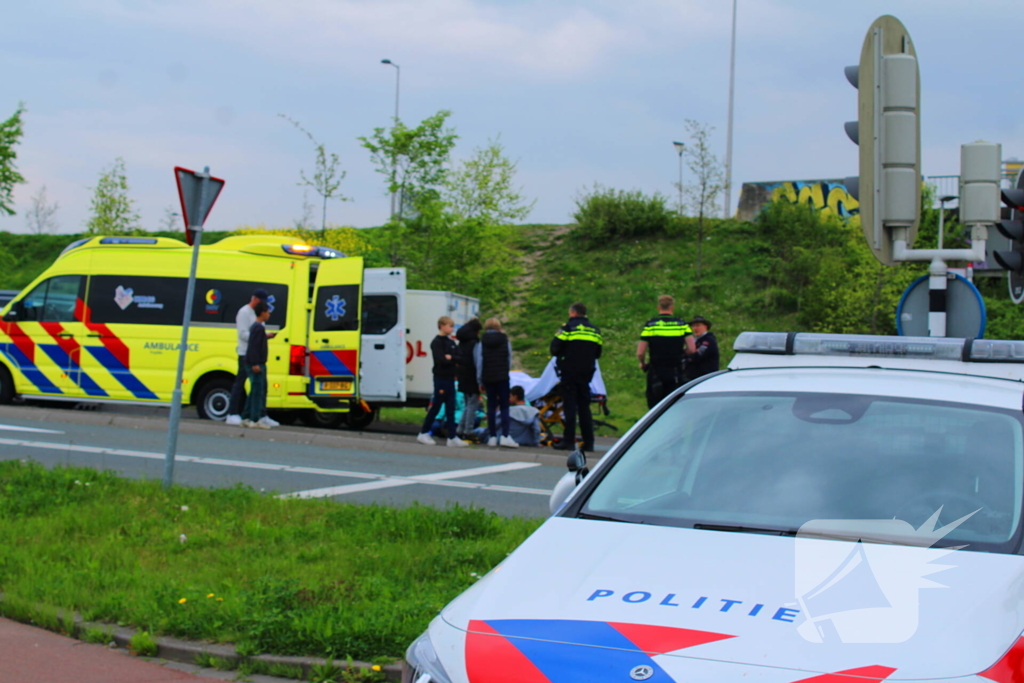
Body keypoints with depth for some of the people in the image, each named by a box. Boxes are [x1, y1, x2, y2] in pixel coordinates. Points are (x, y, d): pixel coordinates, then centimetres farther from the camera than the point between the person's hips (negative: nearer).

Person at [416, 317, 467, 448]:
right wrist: (453, 359, -6)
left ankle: (452, 438, 4)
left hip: (450, 378, 7)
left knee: (451, 409, 4)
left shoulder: (451, 342, 14)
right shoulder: (436, 342, -9)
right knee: (436, 407, 0)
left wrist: (450, 358, -11)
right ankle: (423, 433, 11)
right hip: (441, 378, -7)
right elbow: (442, 360, -19)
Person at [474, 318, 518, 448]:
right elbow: (509, 360, 5)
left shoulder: (482, 342, 1)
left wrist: (480, 382, 6)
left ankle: (492, 436, 4)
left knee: (491, 406, 6)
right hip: (503, 377, -1)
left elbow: (479, 362, 1)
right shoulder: (505, 341, 2)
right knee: (504, 406, 1)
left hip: (487, 378, 1)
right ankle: (505, 435, -12)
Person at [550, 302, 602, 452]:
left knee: (569, 406, -4)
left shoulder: (568, 328, -7)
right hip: (587, 372, 5)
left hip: (569, 371, -5)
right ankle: (588, 442, 6)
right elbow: (598, 353, 14)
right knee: (584, 407, 9)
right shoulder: (595, 330, 12)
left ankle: (568, 441, -7)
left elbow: (554, 348, -8)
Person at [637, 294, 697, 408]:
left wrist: (643, 364, 13)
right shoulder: (682, 325, 1)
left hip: (656, 373, -1)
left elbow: (640, 353, -8)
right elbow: (692, 349, -7)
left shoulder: (650, 325, -4)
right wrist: (678, 352, 13)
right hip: (676, 373, 1)